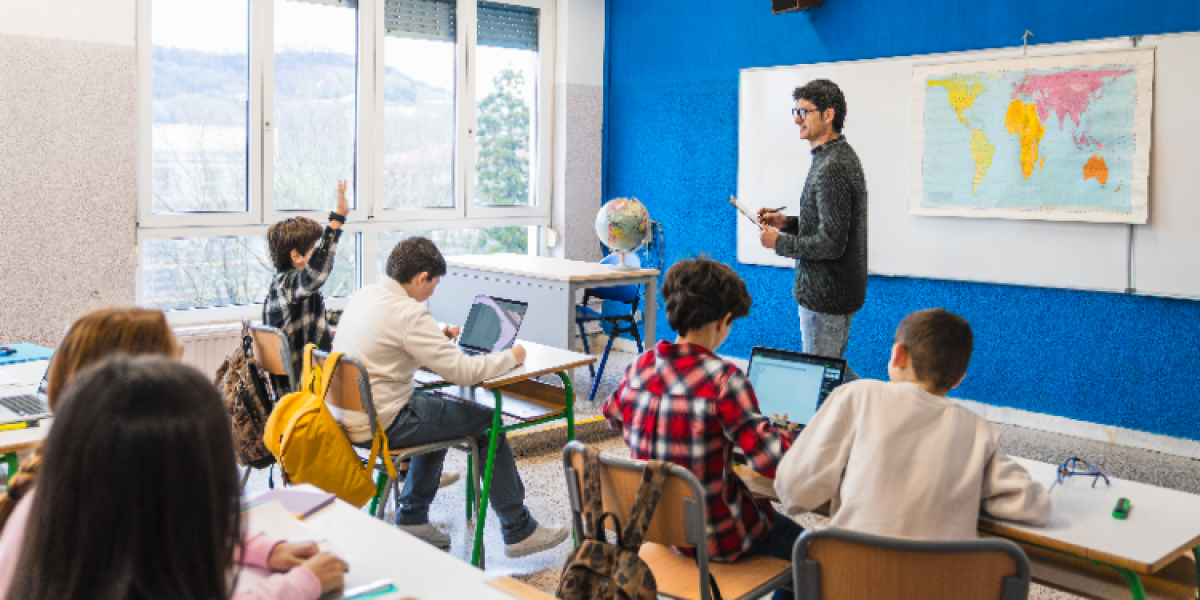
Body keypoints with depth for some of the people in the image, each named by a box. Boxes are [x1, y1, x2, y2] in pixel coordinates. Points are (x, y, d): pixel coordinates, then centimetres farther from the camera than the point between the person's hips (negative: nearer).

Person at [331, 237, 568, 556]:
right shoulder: (407, 312, -22)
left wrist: (437, 335, 19)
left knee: (439, 411, 30)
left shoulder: (364, 295, 6)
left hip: (346, 416, 9)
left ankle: (412, 518, 31)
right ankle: (519, 532, 11)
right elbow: (463, 371, -22)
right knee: (488, 422, 3)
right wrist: (511, 356, -6)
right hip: (381, 426, -9)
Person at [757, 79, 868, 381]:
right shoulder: (841, 156, 12)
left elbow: (831, 244, -25)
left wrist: (779, 242, -13)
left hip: (825, 298, -11)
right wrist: (788, 222, 9)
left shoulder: (831, 168, -22)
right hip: (840, 289, 11)